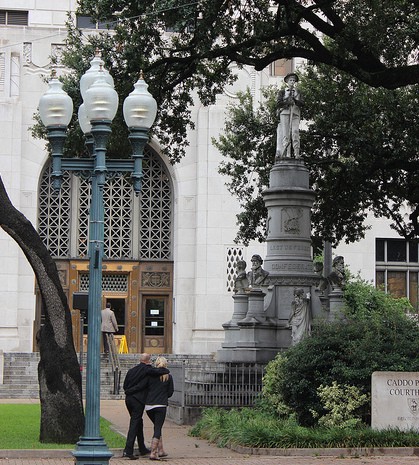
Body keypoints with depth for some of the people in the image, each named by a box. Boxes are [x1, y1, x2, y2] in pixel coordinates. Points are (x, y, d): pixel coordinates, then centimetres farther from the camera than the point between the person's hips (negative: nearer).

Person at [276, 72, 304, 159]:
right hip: (285, 113, -1)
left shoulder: (298, 92, 19)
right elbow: (279, 103, 3)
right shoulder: (282, 92, 15)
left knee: (295, 133, -14)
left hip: (295, 114, 1)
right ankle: (287, 154, -14)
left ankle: (297, 154, -20)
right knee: (286, 134, -10)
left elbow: (301, 104, 6)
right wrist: (288, 102, -11)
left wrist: (293, 100, -9)